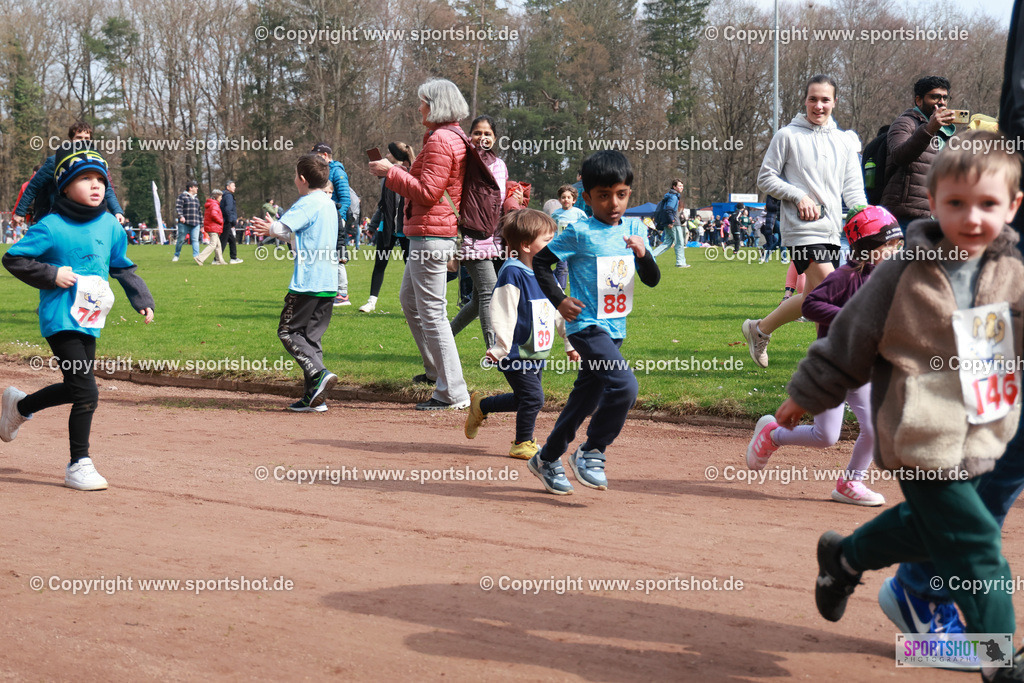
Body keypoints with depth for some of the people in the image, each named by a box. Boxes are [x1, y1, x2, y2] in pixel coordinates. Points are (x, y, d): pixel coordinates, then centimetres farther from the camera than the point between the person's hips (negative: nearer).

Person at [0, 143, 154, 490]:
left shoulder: (109, 224, 6)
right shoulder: (51, 227, -11)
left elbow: (122, 267, 19)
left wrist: (141, 298, 9)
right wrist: (51, 275, -16)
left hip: (91, 321, 7)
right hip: (61, 320, -7)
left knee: (73, 389, 14)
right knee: (86, 392, -12)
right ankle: (79, 465, 3)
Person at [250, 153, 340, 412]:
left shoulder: (308, 203, -10)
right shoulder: (329, 204, 18)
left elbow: (282, 226, -19)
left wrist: (270, 228, 2)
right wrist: (273, 230, 27)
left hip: (307, 282, -8)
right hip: (329, 283, 8)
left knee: (288, 331, 0)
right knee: (311, 336, 11)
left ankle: (319, 374, -17)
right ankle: (313, 397, 8)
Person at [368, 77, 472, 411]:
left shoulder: (440, 140, -17)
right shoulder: (454, 137, 16)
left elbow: (427, 192, -21)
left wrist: (390, 172, -12)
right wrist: (401, 170, 16)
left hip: (430, 234, -11)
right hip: (429, 234, 11)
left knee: (431, 311, -8)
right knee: (409, 298, 25)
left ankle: (453, 392, -5)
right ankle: (436, 369, 34)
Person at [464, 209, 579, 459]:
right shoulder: (512, 274, -16)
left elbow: (559, 309, 18)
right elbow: (503, 312, -20)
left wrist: (570, 343, 19)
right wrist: (500, 347, -25)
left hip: (537, 353, 8)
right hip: (517, 352, -8)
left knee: (523, 399, 13)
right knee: (533, 397, -10)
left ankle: (480, 405, 33)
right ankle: (523, 444, 8)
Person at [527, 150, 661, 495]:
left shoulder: (634, 228, 6)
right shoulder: (580, 233, -9)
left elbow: (652, 279, 6)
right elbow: (540, 261, -1)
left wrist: (643, 253, -14)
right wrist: (559, 300, -8)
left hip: (616, 329, 7)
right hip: (587, 325, -7)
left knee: (586, 397, 14)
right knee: (624, 386, -23)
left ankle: (548, 458, 31)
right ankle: (590, 453, -6)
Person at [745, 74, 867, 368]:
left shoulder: (843, 141, 15)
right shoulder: (787, 136, 1)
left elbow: (853, 188, 12)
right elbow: (766, 178, 1)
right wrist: (799, 196, -11)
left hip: (832, 231, 6)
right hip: (802, 229, -6)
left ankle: (760, 328, 20)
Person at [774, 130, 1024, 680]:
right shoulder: (904, 276, -12)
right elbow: (849, 341, -2)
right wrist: (804, 398, 7)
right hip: (923, 440, -6)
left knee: (928, 525, 21)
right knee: (973, 545, -5)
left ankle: (844, 557, 47)